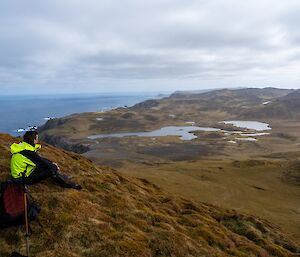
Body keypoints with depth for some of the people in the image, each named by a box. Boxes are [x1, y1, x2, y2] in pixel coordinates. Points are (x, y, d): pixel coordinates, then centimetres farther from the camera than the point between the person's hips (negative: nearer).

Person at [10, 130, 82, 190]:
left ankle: (64, 178, 9)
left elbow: (39, 158, 12)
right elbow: (41, 161, -20)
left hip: (24, 172, 10)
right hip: (23, 179, -10)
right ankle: (70, 184, -6)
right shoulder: (27, 151, -27)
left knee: (48, 165, 4)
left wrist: (52, 163, 5)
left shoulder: (24, 146, 4)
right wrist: (53, 166, -4)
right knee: (51, 170, -17)